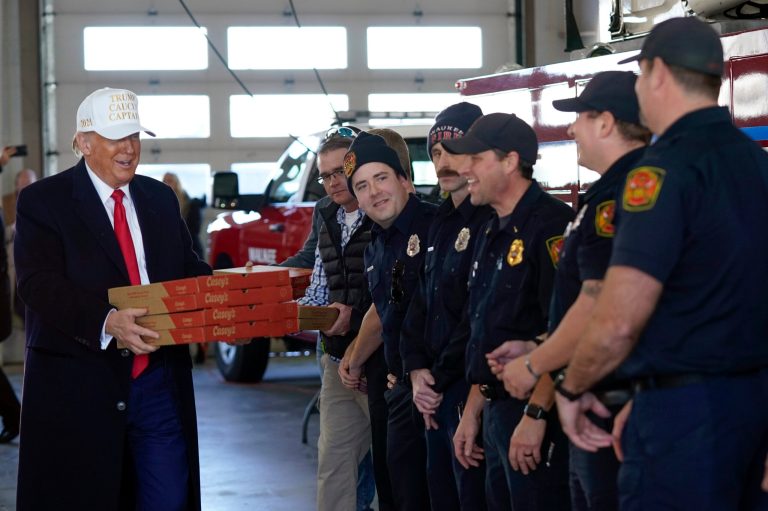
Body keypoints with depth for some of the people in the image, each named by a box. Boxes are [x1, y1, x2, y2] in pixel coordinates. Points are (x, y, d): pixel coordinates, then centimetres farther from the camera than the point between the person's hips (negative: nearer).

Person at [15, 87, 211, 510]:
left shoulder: (160, 198, 14)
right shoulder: (43, 201, -4)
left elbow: (188, 270, 17)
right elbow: (38, 285, -17)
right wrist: (106, 321, -32)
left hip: (158, 383, 5)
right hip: (79, 388, -4)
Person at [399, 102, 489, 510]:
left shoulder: (490, 221, -12)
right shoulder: (441, 223, 18)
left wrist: (440, 380, -12)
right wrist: (417, 370, 2)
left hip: (470, 388, -9)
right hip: (436, 395, 9)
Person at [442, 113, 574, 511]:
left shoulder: (551, 225, -14)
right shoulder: (492, 234, 17)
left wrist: (536, 414, -23)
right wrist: (472, 412, 20)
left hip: (538, 417, -10)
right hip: (497, 413, 10)